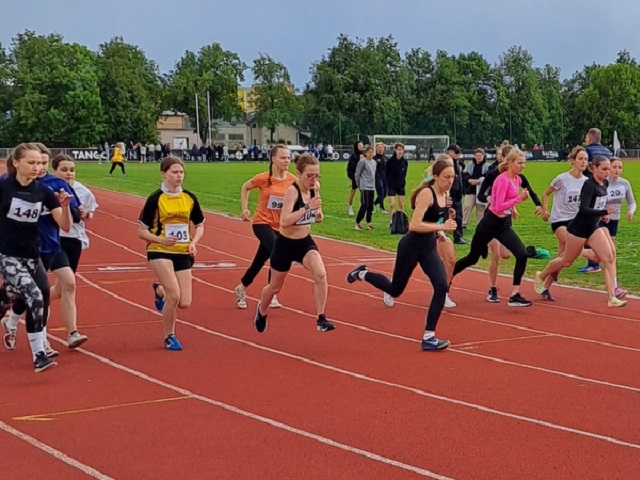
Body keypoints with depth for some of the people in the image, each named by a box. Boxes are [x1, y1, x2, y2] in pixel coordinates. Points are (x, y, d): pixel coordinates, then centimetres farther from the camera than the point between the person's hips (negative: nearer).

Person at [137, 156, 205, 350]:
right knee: (174, 295, -19)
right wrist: (160, 240, -22)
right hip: (160, 252, -4)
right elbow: (141, 231, -5)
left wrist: (193, 242, -5)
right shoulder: (155, 199, -9)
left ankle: (159, 291, 35)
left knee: (184, 303, 0)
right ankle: (169, 337, 6)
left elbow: (199, 226, 14)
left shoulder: (190, 198, 2)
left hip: (183, 254, 4)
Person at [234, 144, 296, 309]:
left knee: (259, 261, 15)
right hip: (262, 223, -4)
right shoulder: (263, 178, -13)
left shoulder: (292, 180, -7)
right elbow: (244, 187, 4)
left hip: (279, 226, 4)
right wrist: (245, 209, -2)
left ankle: (241, 288, 39)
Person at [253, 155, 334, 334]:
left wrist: (318, 213, -5)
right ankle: (262, 311, 49)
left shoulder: (315, 187, -7)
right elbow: (284, 222, -37)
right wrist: (307, 207, -44)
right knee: (275, 287, 17)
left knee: (320, 274, -25)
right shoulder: (292, 191, -25)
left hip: (305, 242, 4)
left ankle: (321, 319, -15)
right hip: (286, 244, -4)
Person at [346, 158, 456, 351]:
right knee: (395, 291, 11)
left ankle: (429, 336, -8)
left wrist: (440, 232, 2)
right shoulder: (426, 194, -21)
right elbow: (414, 225, -29)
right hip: (411, 246, -7)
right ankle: (362, 274, 39)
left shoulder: (444, 195, 3)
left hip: (429, 247, 7)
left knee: (441, 286, -14)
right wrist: (441, 227, -32)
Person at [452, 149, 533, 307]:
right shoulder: (503, 180, -21)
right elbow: (499, 206, -28)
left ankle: (514, 295, -9)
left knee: (522, 254, -12)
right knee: (473, 258, 8)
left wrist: (512, 207, 11)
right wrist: (519, 198, -31)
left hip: (504, 224, 7)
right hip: (490, 223, -7)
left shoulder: (517, 180, 4)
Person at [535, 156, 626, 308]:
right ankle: (541, 276, 37)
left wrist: (602, 214, 10)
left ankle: (612, 298, -10)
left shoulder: (604, 184, 3)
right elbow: (583, 209, -33)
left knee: (609, 257, -10)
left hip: (594, 227, 7)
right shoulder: (589, 185, -22)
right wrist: (604, 212, -38)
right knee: (567, 261, 10)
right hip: (579, 228, -7)